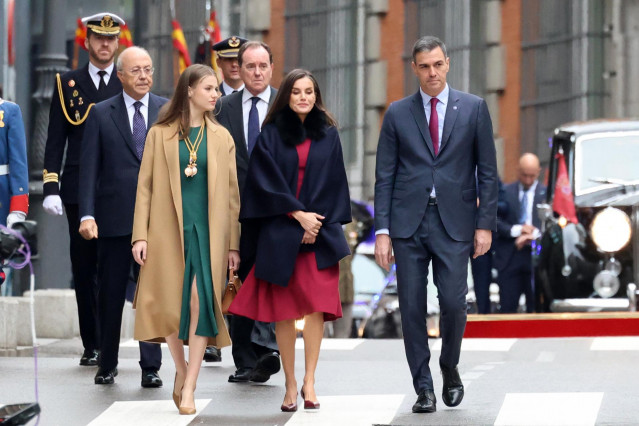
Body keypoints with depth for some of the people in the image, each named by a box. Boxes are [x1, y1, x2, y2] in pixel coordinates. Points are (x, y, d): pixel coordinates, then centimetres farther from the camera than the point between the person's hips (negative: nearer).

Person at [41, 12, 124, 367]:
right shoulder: (68, 85, 8)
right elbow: (55, 141, 6)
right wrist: (50, 187, -4)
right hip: (79, 190, 1)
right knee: (84, 271, 4)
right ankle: (92, 345, 11)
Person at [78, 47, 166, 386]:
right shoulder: (101, 114, 4)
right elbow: (89, 168, 0)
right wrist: (87, 214, -9)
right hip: (114, 218, 0)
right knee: (110, 294, 7)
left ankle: (150, 367, 4)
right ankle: (107, 364, 20)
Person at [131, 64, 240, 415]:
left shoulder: (221, 137, 9)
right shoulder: (160, 134, 4)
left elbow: (231, 192, 9)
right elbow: (145, 186, 3)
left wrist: (233, 244, 5)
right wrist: (140, 235, -5)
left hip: (208, 231, 1)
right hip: (168, 229, -1)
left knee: (200, 302, -11)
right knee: (171, 304, 0)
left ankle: (189, 389, -8)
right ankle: (181, 372, 22)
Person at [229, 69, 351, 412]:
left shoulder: (328, 135, 10)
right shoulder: (272, 135, 5)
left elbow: (334, 183, 7)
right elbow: (266, 181, -3)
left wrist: (318, 221, -5)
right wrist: (298, 214, -11)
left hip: (320, 230, 1)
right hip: (279, 232, -1)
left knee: (316, 305, -10)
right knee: (283, 310, 0)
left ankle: (309, 380, -9)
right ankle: (291, 384, 6)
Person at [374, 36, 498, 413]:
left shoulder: (473, 108, 5)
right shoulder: (398, 113, 7)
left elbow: (487, 171, 5)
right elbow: (385, 176, 6)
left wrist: (485, 224, -2)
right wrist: (382, 230, -1)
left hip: (454, 222, -1)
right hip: (408, 222, 1)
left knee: (454, 302, -9)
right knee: (412, 308, 0)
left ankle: (450, 367, 18)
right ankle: (424, 389, 9)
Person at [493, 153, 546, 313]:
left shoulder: (547, 193, 6)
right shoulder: (505, 191, 9)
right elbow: (495, 221, 1)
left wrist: (533, 235, -15)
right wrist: (516, 230, -14)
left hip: (536, 257, 0)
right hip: (509, 258, 0)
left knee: (535, 309, 2)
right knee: (507, 307, -1)